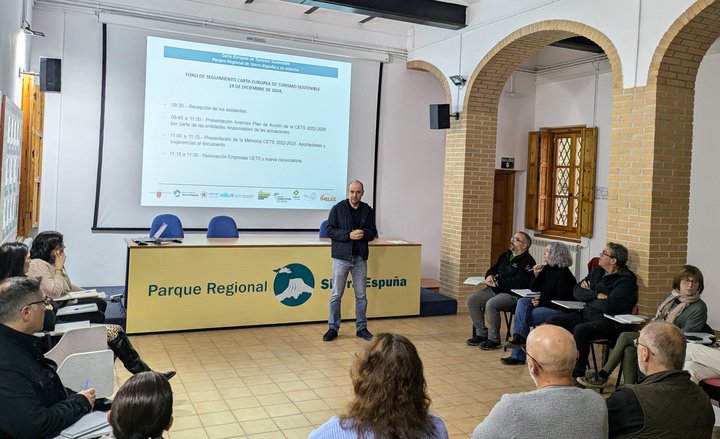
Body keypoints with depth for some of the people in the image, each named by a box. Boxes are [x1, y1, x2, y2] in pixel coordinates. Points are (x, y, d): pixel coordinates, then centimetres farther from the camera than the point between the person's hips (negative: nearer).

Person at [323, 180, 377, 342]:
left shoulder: (368, 210, 5)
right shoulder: (338, 208, -4)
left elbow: (373, 232, 8)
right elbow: (329, 230, -7)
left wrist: (363, 233, -15)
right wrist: (349, 234, -19)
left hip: (360, 258, 3)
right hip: (341, 257, -2)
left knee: (361, 296, 10)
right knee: (336, 295, 3)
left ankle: (361, 328, 22)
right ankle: (333, 328, 14)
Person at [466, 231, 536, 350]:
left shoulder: (527, 261, -10)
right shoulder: (505, 256, 17)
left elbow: (519, 282, -23)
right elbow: (493, 269, 24)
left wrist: (497, 283, -20)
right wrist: (489, 276, -1)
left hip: (513, 294, -9)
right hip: (495, 290, 9)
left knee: (491, 304, -32)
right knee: (472, 300, -6)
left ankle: (494, 339, -14)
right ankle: (481, 333, 4)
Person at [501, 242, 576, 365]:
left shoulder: (563, 273, -14)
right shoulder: (546, 269, 11)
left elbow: (562, 299, -19)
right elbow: (533, 289, 16)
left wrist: (541, 302, -19)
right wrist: (536, 274, 0)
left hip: (559, 309, -9)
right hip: (543, 303, 9)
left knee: (525, 316, -22)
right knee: (522, 302, -14)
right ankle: (519, 338, -21)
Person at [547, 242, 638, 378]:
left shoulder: (626, 280, -11)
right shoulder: (598, 272, 14)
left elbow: (609, 306, -23)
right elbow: (577, 291, 9)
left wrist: (588, 297, -5)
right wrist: (596, 295, -9)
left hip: (610, 322, -8)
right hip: (587, 315, 8)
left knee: (580, 330, -34)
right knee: (553, 321, -7)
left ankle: (578, 373, -20)